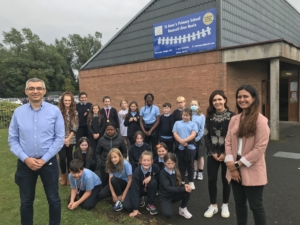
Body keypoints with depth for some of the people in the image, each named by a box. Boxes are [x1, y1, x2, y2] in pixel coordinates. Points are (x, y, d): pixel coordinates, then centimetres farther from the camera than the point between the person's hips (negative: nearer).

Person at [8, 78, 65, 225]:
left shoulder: (54, 111, -7)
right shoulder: (18, 112, -2)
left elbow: (60, 138, -8)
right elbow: (12, 140, -1)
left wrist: (44, 159, -11)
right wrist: (26, 159, -11)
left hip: (49, 162, -1)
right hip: (25, 163, 2)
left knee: (53, 199, 12)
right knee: (26, 202, 18)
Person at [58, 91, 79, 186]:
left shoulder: (74, 113, 2)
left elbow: (75, 127, 0)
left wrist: (68, 138, -10)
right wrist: (63, 139, -11)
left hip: (71, 140, 2)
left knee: (69, 157, 9)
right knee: (62, 158, -4)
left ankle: (69, 176, 26)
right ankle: (63, 175, 20)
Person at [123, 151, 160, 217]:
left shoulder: (155, 168, -24)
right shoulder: (137, 172, -30)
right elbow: (135, 190, -30)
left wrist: (150, 177, -29)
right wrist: (135, 210, -31)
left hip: (149, 189, 1)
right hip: (139, 189, -1)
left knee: (153, 182, -33)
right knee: (127, 206, -20)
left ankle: (150, 204, -9)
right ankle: (140, 199, 14)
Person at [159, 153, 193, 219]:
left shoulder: (176, 171, -3)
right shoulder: (162, 173, -21)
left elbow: (178, 184, 3)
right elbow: (168, 188, -29)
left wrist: (185, 186, -21)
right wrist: (184, 188, -33)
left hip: (174, 194, 5)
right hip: (165, 197, -5)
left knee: (187, 191, -21)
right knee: (168, 214, -28)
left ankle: (182, 209, 1)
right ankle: (166, 205, 6)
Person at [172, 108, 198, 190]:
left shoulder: (193, 124, 4)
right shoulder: (177, 123, 9)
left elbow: (193, 135, -8)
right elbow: (175, 134, -1)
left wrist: (184, 141, -19)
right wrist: (181, 142, -15)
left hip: (190, 147, -1)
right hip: (180, 147, 1)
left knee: (190, 165, 8)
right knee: (181, 165, 11)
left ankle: (191, 182, 20)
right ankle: (181, 181, 24)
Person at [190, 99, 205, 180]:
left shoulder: (201, 116, -7)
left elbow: (202, 129, -6)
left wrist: (197, 138, -9)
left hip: (199, 138, -1)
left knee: (200, 155, 9)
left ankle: (200, 172, 21)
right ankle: (195, 171, 23)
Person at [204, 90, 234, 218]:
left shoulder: (231, 116, -6)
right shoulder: (209, 116, 3)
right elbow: (206, 136, 1)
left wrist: (225, 153, -13)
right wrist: (213, 152, -7)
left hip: (227, 153, -2)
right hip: (212, 154, 2)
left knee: (225, 179, 10)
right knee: (211, 179, 5)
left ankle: (225, 205, 28)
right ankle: (213, 205, 23)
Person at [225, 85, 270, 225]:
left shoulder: (260, 120, -13)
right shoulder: (234, 119, 6)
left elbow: (260, 148, -16)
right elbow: (228, 142, 3)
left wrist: (238, 164, -13)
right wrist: (231, 165, -8)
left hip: (252, 171, -5)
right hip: (235, 170, 5)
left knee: (256, 206, 9)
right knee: (239, 202, 18)